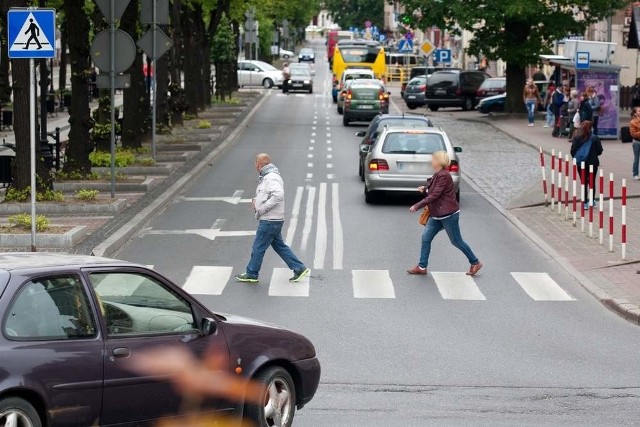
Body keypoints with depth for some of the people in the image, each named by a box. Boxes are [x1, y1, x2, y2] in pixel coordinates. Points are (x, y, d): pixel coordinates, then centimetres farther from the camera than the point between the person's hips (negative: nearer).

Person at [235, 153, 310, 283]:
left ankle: (251, 274, 12)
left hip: (270, 221, -10)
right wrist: (257, 201, 9)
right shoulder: (266, 177, 14)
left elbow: (278, 195, -34)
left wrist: (262, 209, -27)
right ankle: (300, 269, 16)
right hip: (273, 220, 10)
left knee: (258, 247, 1)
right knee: (279, 246, 15)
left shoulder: (271, 178, -19)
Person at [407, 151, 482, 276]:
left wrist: (417, 206, -22)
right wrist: (425, 188, 6)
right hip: (437, 215, 10)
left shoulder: (444, 176, -20)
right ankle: (422, 267, 8)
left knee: (456, 241, 2)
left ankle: (475, 263, 16)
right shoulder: (437, 175, 10)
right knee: (426, 237, 4)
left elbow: (434, 195, -24)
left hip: (449, 215, -10)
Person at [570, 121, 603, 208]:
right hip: (592, 163, 0)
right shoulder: (594, 138, -12)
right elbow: (600, 151, -6)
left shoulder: (576, 138, -9)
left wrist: (576, 158, 12)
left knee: (584, 182, 7)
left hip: (581, 163, 1)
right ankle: (592, 200, 23)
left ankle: (585, 202, 5)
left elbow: (573, 151, -6)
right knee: (592, 182, 16)